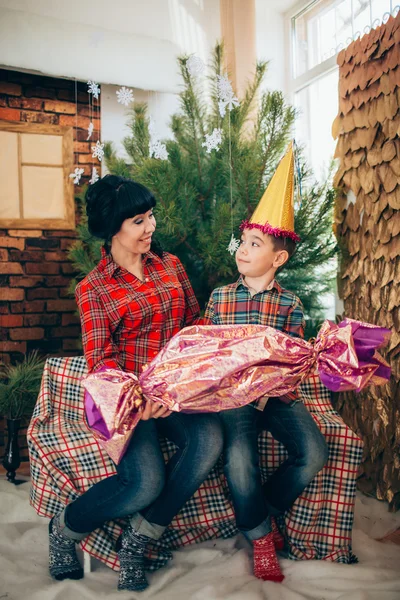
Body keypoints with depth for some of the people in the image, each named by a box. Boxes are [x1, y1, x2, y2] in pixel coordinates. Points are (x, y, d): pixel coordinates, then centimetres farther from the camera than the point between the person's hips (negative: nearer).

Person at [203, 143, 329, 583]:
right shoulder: (220, 297, 5)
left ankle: (264, 512, 10)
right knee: (239, 458, -27)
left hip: (277, 393, 1)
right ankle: (261, 536, 3)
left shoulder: (290, 305, 4)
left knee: (313, 452, -20)